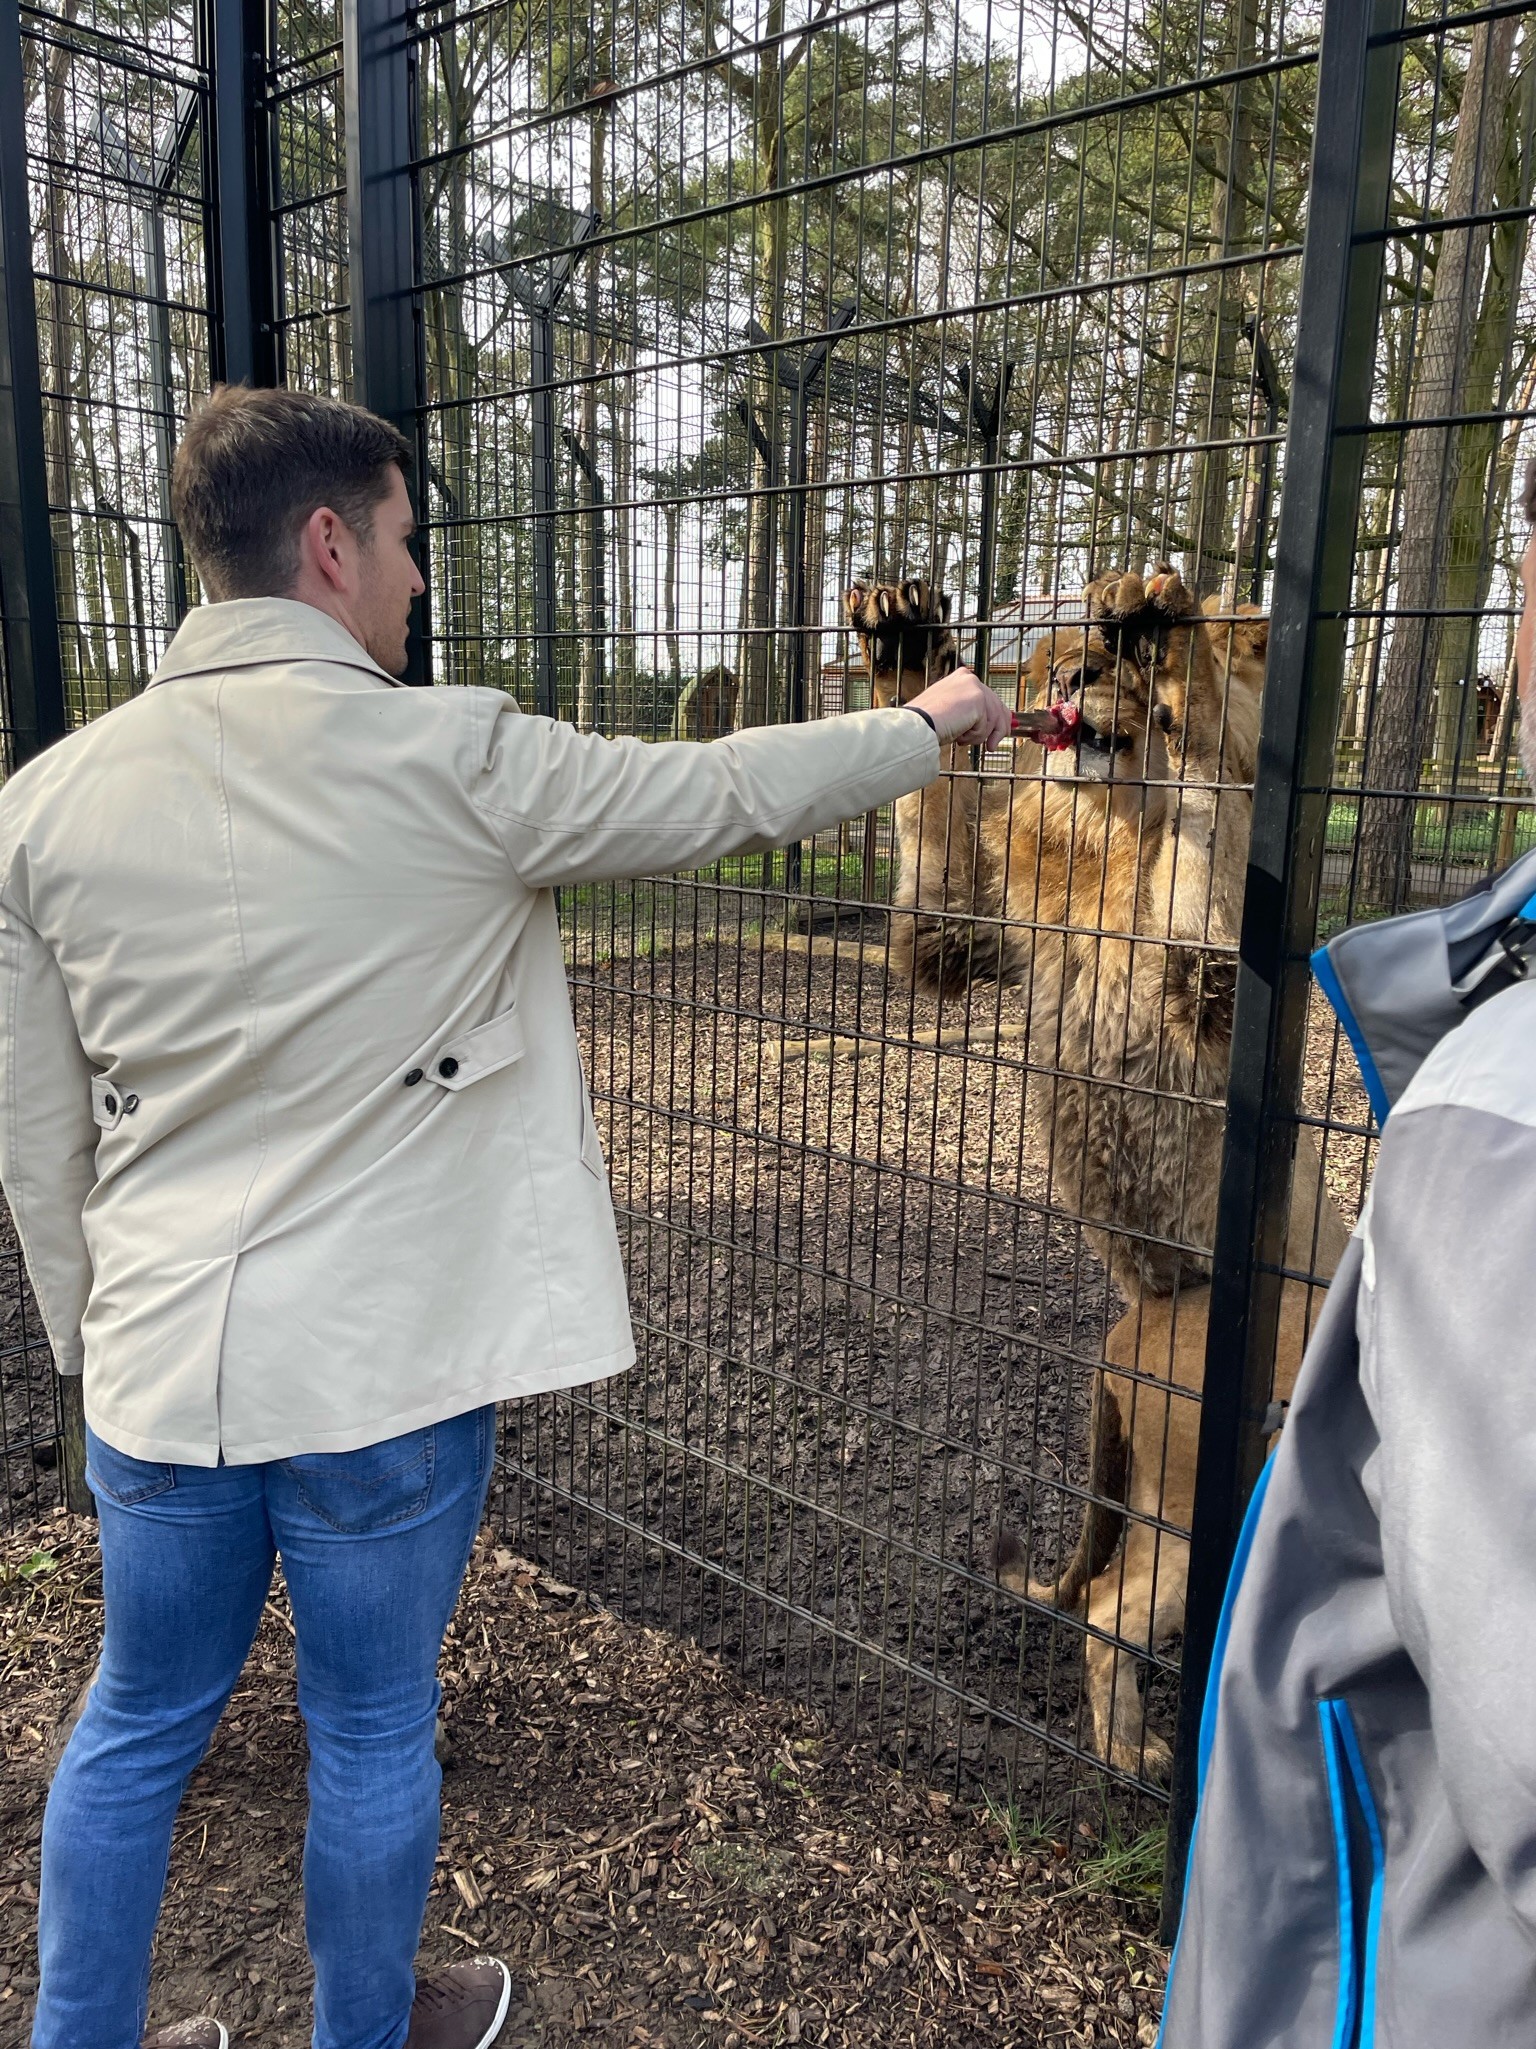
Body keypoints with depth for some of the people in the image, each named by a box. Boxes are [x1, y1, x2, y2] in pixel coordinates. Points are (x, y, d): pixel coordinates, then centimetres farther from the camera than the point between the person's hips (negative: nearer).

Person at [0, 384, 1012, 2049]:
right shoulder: (453, 760, -15)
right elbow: (730, 792, -4)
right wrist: (927, 726, 13)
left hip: (156, 1367, 4)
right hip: (384, 1369, -4)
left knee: (138, 1725, 24)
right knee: (371, 1734, 18)